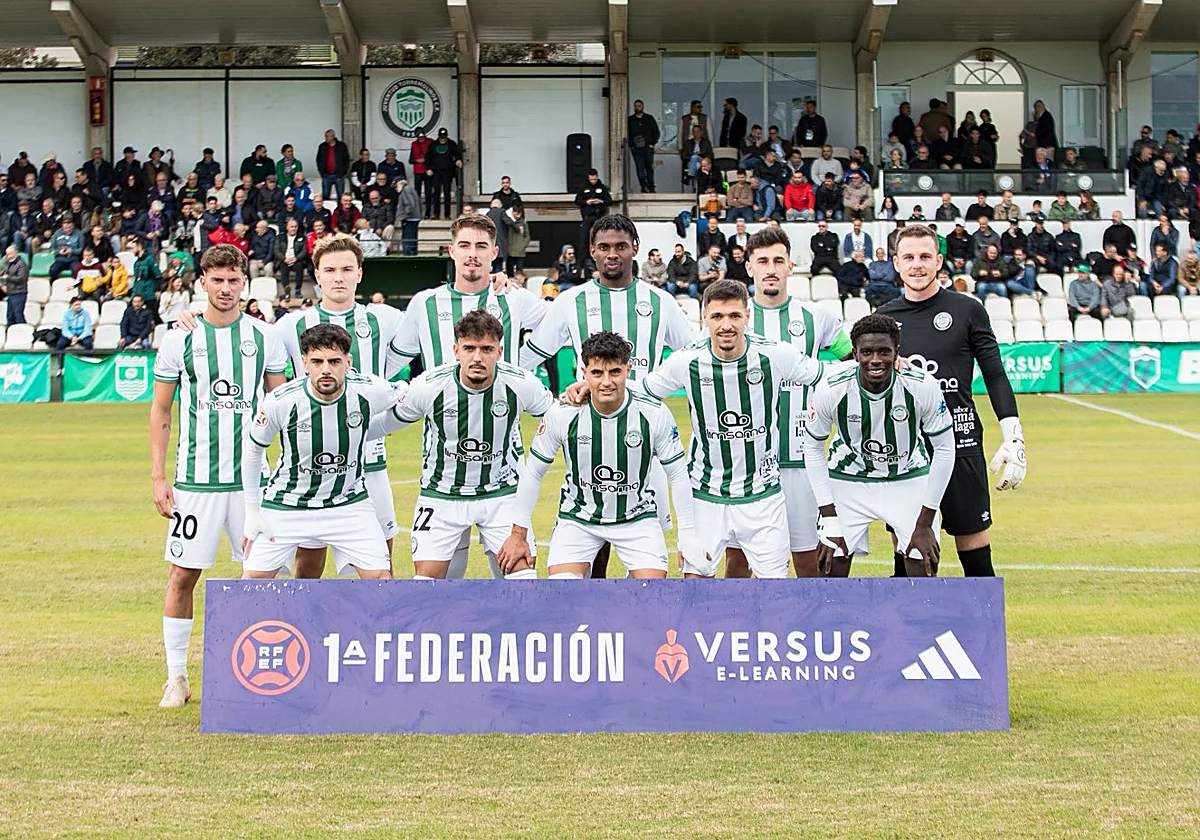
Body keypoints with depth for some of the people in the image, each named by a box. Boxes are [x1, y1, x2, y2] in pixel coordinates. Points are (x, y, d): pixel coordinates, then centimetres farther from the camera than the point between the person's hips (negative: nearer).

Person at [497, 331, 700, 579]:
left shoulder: (655, 414, -16)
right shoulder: (562, 415, -16)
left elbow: (678, 475, -3)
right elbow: (533, 472, -3)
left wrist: (688, 536, -3)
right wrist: (519, 535, 1)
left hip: (637, 517, 0)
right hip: (578, 516, 0)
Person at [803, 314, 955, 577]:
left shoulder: (923, 387, -24)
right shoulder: (831, 390, -23)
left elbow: (944, 450, -12)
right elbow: (813, 447, -7)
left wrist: (924, 524, -12)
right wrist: (828, 516, -11)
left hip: (910, 480, 0)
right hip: (849, 482, 0)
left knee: (925, 572, -7)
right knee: (830, 571, -5)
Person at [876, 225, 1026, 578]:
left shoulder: (967, 310, 2)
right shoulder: (883, 318, 9)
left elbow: (995, 376, 2)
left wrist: (1013, 440, -3)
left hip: (960, 445, -2)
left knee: (973, 540, 0)